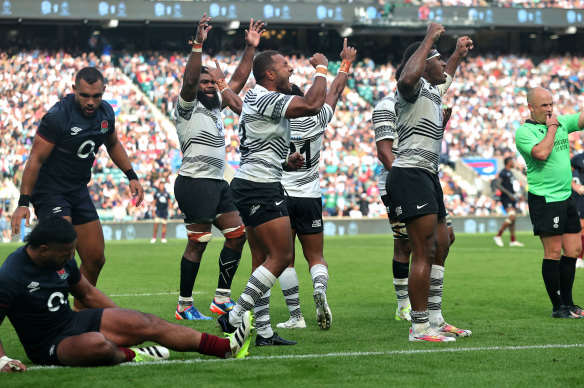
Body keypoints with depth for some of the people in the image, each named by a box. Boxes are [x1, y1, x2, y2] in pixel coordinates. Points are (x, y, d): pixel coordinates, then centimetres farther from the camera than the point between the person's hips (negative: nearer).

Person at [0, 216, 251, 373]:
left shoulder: (63, 260, 1)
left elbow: (88, 294, 17)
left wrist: (125, 325, 17)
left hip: (77, 321, 7)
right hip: (49, 346, -7)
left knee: (148, 324, -6)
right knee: (97, 344, -41)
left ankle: (228, 347, -7)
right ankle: (129, 356, -8)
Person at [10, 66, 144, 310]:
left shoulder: (106, 112, 0)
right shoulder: (57, 116, -21)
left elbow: (113, 144, 20)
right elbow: (36, 159, -19)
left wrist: (131, 176, 12)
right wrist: (23, 203, -22)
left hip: (79, 191, 7)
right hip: (49, 191, -7)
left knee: (95, 260, 9)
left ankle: (80, 311, 25)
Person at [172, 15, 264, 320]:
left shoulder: (216, 105, 17)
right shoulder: (187, 107, -5)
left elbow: (238, 80, 19)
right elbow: (189, 80, -24)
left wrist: (250, 48, 12)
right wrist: (198, 45, -32)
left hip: (217, 183, 9)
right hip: (195, 183, -9)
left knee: (237, 233, 5)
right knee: (197, 244, -7)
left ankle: (222, 298, 10)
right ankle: (184, 306, 1)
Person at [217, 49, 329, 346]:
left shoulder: (261, 99, 20)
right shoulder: (265, 99, -14)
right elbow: (312, 105, -26)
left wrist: (286, 163, 12)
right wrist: (321, 69, -11)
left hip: (251, 185, 11)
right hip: (260, 188, -11)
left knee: (263, 260, 9)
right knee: (281, 256, -10)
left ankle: (262, 331, 9)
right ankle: (235, 318, -11)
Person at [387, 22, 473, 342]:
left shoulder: (432, 90, 21)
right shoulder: (414, 87, -9)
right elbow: (407, 78, -37)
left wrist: (459, 56, 52)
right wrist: (429, 40, -27)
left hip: (427, 177, 11)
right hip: (410, 175, -11)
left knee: (441, 246, 16)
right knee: (424, 251, -14)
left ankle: (434, 319, 24)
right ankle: (419, 327, -12)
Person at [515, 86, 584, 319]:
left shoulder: (561, 122, 13)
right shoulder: (524, 131, -7)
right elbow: (542, 153, -22)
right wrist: (552, 128, -11)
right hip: (544, 199, -7)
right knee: (553, 252, -5)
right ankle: (558, 307, 2)